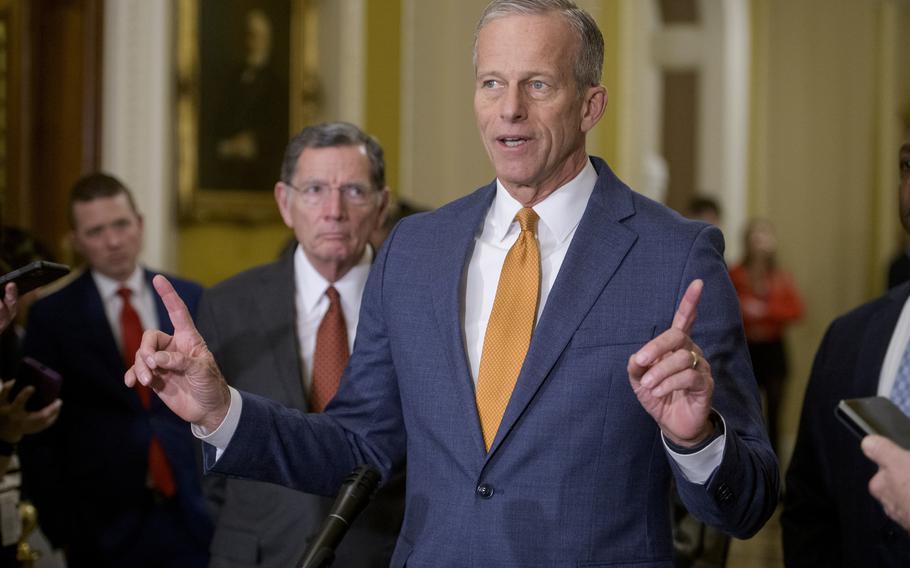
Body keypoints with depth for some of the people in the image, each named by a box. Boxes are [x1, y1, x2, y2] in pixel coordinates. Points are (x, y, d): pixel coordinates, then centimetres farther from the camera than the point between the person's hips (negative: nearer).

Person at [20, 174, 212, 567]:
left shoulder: (191, 300, 6)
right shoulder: (51, 317, -1)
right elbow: (38, 435, 0)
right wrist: (60, 529, -3)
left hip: (195, 518, 2)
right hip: (105, 524, -2)